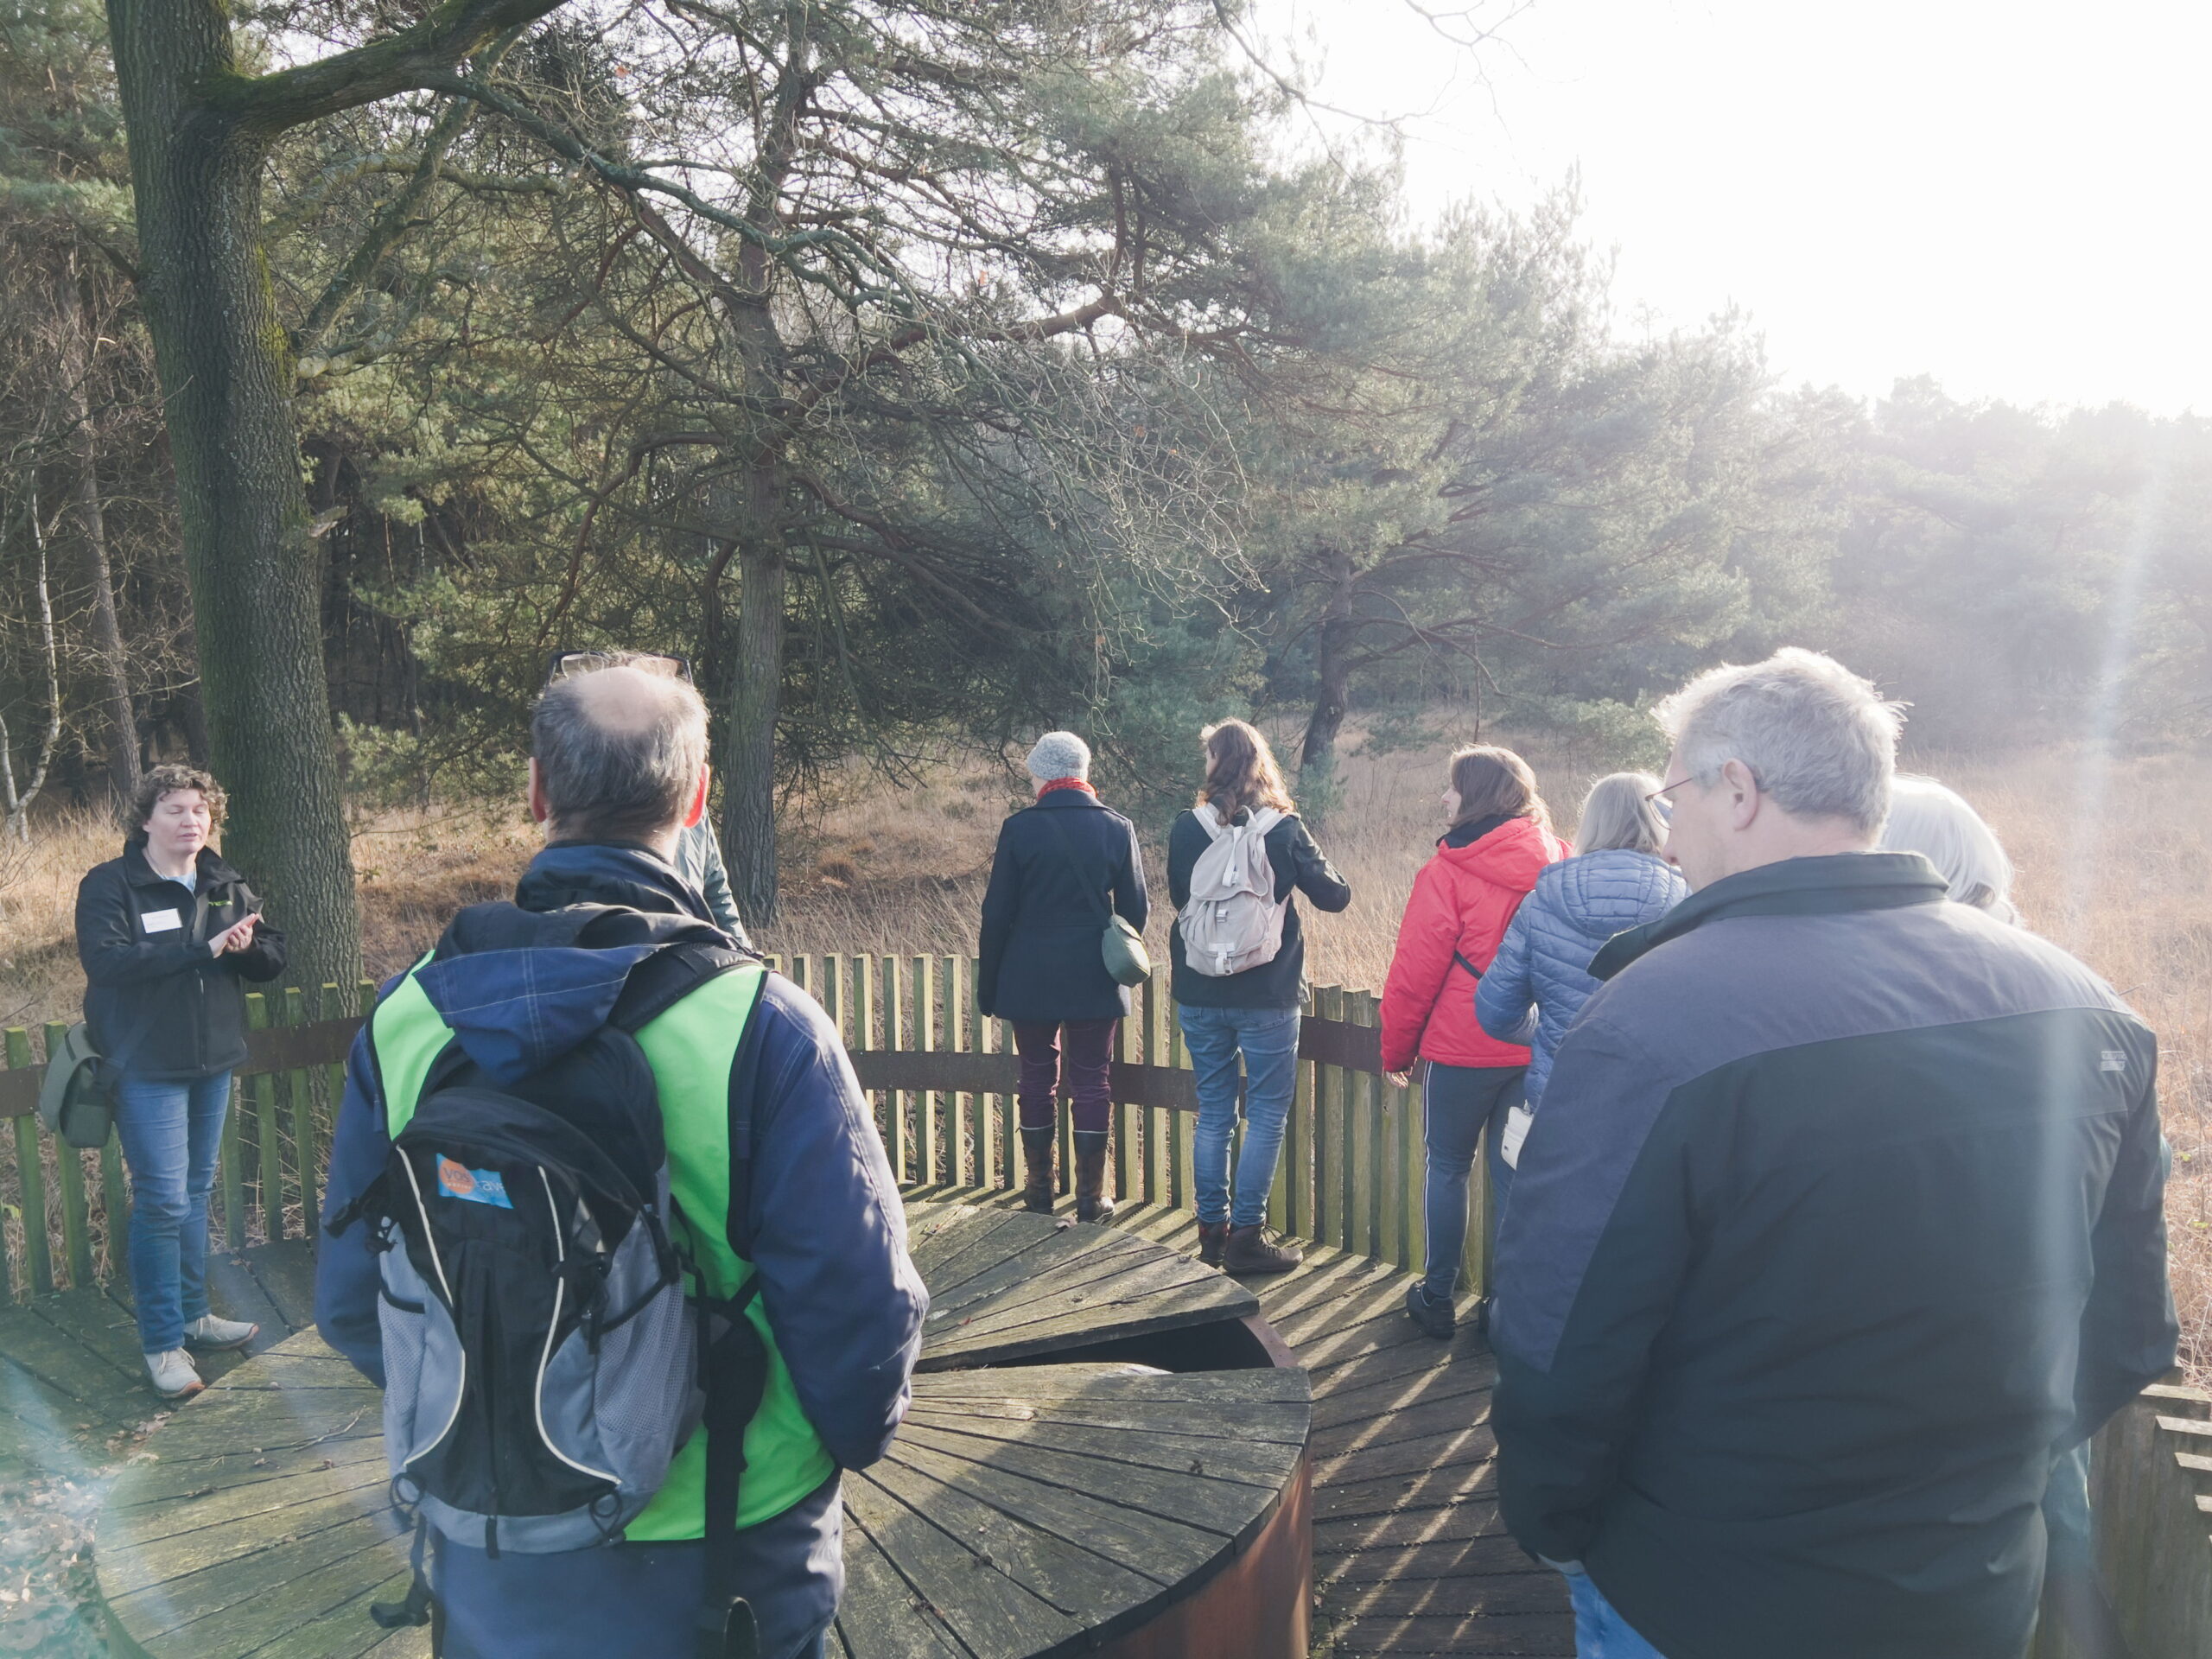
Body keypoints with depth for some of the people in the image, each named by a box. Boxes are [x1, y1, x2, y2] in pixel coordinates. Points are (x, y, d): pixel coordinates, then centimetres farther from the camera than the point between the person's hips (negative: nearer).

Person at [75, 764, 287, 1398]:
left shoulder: (227, 885, 6)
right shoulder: (108, 884, -9)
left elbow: (274, 958, 3)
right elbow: (105, 960, -24)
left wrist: (246, 944, -19)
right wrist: (204, 947, -28)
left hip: (214, 1061, 6)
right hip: (146, 1067, -6)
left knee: (197, 1191, 15)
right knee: (162, 1200, -5)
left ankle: (191, 1314, 29)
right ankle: (161, 1342, 7)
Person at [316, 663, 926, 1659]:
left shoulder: (405, 1017, -10)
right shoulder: (758, 1024, -23)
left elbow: (351, 1298, -1)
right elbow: (858, 1304, -22)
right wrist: (850, 1439, 1)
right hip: (719, 1555, -3)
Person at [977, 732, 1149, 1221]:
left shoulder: (1020, 828, -8)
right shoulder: (1116, 828, -3)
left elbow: (997, 913, -6)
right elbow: (1136, 910, 3)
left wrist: (988, 984, 3)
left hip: (1030, 978, -1)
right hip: (1095, 980, 1)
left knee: (1038, 1080, 11)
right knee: (1092, 1082, 8)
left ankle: (1039, 1191, 19)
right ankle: (1091, 1197, 12)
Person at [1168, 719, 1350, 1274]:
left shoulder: (1185, 828, -4)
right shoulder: (1285, 830, -10)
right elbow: (1335, 896, -3)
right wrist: (1314, 862, 15)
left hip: (1199, 994, 3)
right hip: (1266, 997, -3)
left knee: (1213, 1113, 14)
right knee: (1267, 1115, 7)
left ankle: (1212, 1231, 21)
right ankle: (1245, 1237, 9)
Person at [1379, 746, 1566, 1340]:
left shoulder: (1448, 872, -14)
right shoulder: (1557, 864, 1)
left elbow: (1415, 973, -10)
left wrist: (1396, 1049, 2)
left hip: (1463, 1049, -4)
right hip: (1536, 1049, 4)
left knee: (1447, 1167, 12)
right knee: (1514, 1176, 12)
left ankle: (1438, 1297, 22)